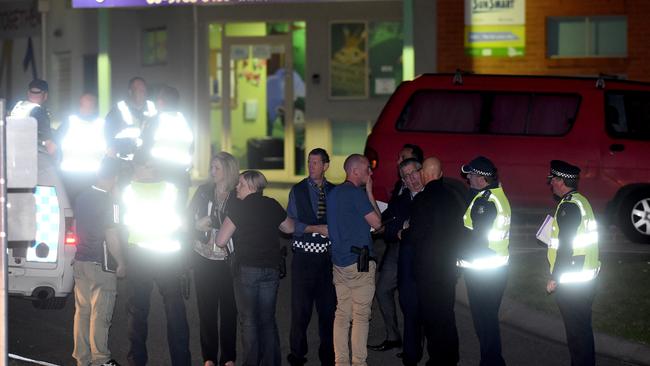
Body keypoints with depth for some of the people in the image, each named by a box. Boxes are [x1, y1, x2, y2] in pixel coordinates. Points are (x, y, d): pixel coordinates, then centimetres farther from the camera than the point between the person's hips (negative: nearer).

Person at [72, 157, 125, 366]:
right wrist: (121, 263, -7)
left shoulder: (82, 197, 6)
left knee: (82, 311, 12)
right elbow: (111, 237, -18)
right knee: (100, 314, 1)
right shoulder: (108, 202, -17)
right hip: (100, 265, -7)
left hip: (80, 262, 7)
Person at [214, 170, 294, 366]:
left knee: (248, 321, 2)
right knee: (268, 320, 12)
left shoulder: (239, 207, -9)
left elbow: (221, 241, -10)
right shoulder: (272, 205, 4)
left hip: (247, 269, -4)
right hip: (271, 269, 4)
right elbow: (290, 228, 22)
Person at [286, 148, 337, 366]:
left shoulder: (333, 192, 9)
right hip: (304, 256, -2)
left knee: (328, 307, 4)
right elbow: (290, 224, -4)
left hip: (327, 256, 2)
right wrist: (316, 229, -12)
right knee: (301, 308, -3)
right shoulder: (298, 191, 2)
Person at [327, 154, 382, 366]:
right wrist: (370, 193, -3)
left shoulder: (333, 193, 13)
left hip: (339, 260, 8)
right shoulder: (356, 193, -14)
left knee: (342, 313, 9)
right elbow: (376, 223, -9)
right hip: (359, 261, -8)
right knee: (361, 315, -4)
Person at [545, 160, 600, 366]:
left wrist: (554, 278, -17)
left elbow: (565, 246, -21)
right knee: (583, 328, 16)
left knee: (576, 331, -4)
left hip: (572, 282, -10)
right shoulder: (581, 201, 13)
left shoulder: (568, 206, -18)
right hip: (586, 278, 10)